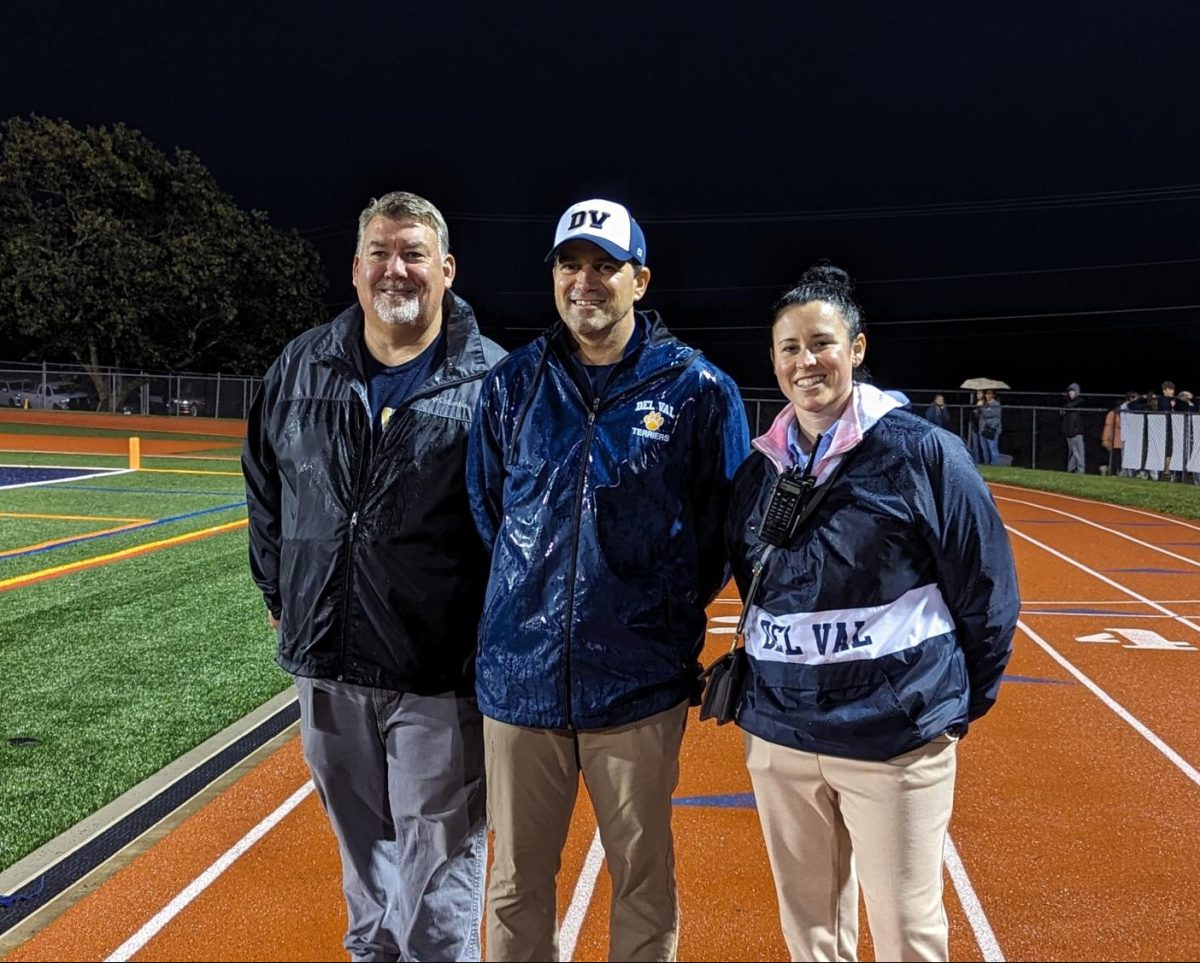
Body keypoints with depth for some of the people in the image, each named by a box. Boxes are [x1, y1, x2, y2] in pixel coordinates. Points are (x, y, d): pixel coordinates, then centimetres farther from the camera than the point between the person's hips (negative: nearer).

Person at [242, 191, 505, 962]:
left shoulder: (492, 380, -7)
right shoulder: (303, 368, 6)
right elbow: (265, 484, 18)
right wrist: (279, 591, 16)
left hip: (440, 670, -4)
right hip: (326, 660, 5)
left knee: (439, 853, 5)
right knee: (361, 840, 20)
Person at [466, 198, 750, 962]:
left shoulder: (699, 389, -4)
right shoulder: (513, 383, 3)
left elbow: (726, 524, 3)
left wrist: (670, 612, 6)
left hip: (640, 685, -2)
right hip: (521, 676, 2)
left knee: (643, 879, 12)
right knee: (517, 885, 14)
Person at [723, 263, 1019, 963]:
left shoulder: (922, 451, -9)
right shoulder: (761, 466, 6)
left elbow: (988, 590, -4)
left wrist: (960, 706, 2)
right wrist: (763, 684, 13)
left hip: (896, 740, -4)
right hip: (776, 737, 5)